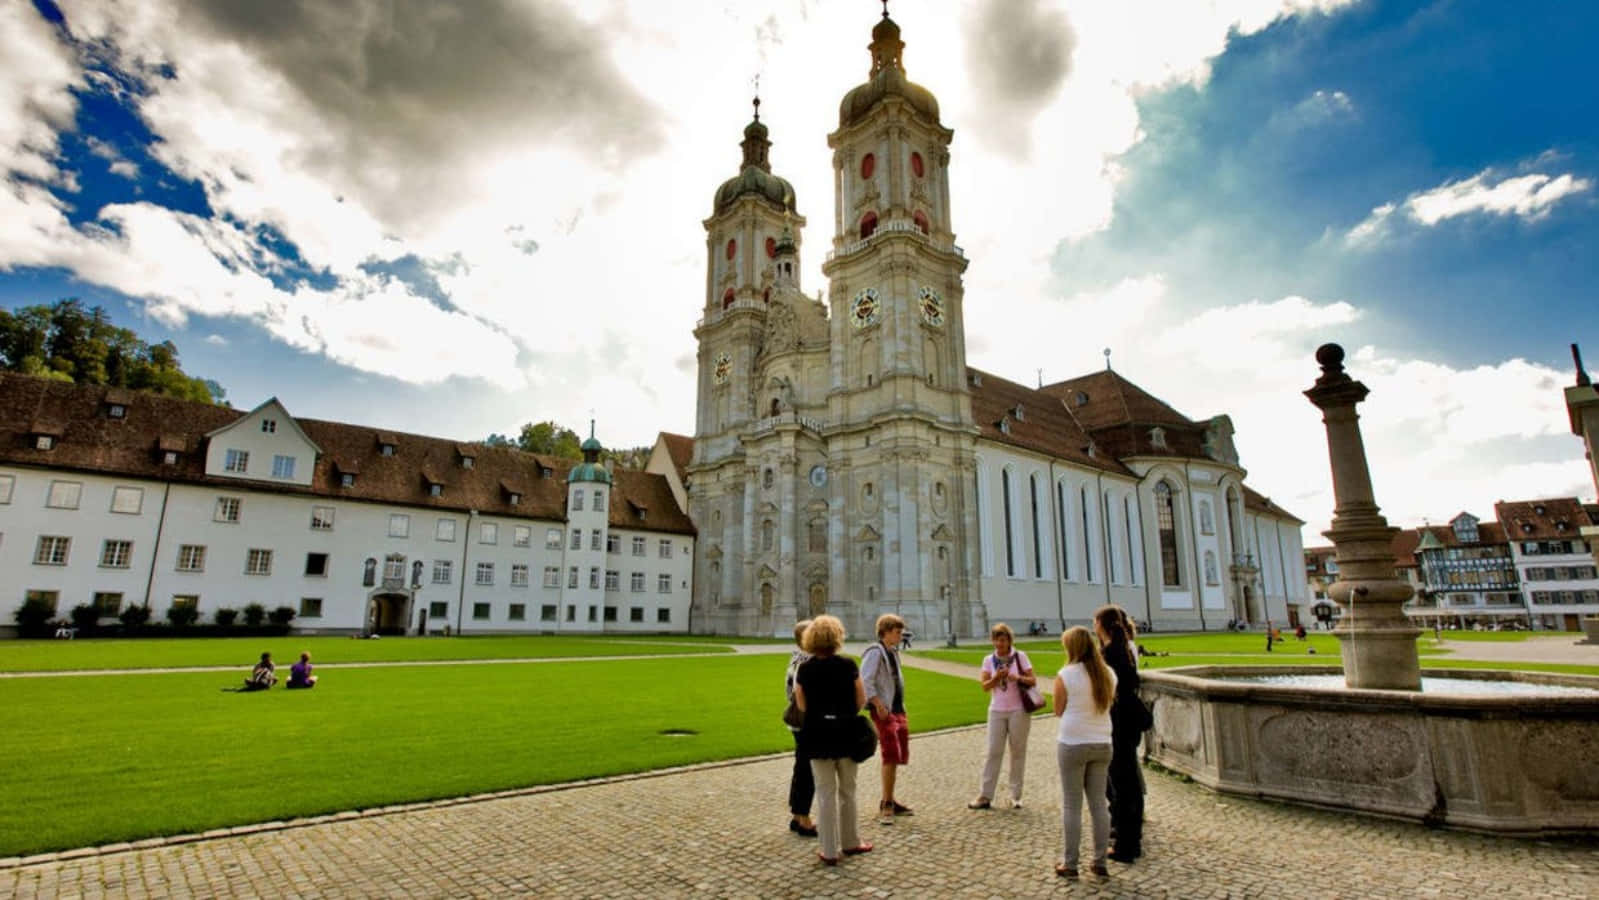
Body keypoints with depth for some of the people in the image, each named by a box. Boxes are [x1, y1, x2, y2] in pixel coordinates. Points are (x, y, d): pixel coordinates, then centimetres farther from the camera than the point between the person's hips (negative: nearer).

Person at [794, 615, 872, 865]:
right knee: (847, 790, 17)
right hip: (845, 733, 0)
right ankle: (851, 842, 30)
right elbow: (861, 700, -5)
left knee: (826, 793, 9)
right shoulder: (848, 665, -10)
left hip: (817, 735, 0)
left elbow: (802, 706, -3)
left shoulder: (804, 669, -7)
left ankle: (830, 851, 14)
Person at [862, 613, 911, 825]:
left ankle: (890, 801, 25)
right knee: (891, 756, -12)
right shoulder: (875, 652, -14)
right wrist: (879, 706, -22)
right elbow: (865, 681, -21)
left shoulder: (893, 652, 14)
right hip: (884, 711, -9)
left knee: (899, 757, 14)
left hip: (897, 710, 9)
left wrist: (901, 708, 17)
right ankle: (886, 805, -4)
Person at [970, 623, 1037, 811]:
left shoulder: (1020, 656, -3)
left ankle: (1015, 796, 15)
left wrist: (1018, 678, -22)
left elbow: (1033, 680, -4)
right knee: (993, 752, 1)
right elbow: (985, 686, -2)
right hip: (997, 711, 2)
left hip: (1018, 711, -1)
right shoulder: (989, 660, 2)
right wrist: (997, 677, -20)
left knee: (1018, 752, 5)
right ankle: (985, 796, 5)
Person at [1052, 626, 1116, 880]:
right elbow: (1109, 704, 12)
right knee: (1099, 803, 14)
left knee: (1072, 805, 5)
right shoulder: (1108, 674, 0)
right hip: (1102, 744, 5)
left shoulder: (1065, 675, -13)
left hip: (1073, 744, -4)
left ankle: (1070, 864, 13)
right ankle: (1100, 862, 20)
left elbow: (1058, 711, -4)